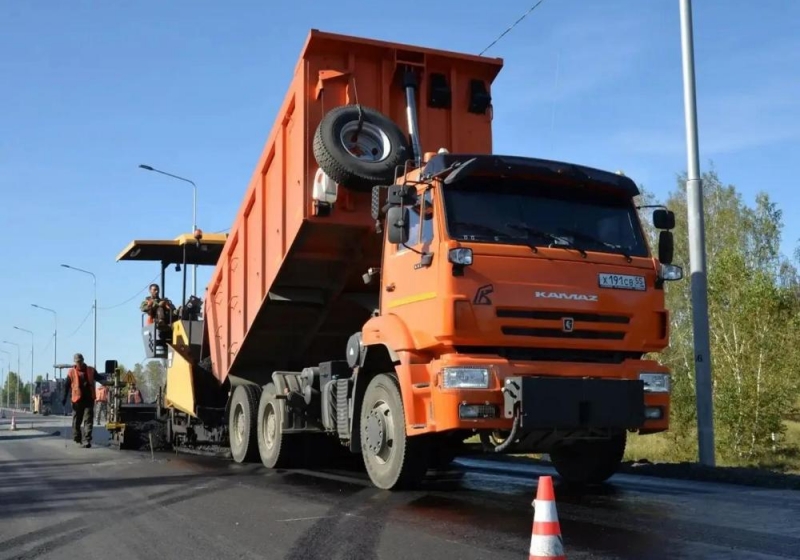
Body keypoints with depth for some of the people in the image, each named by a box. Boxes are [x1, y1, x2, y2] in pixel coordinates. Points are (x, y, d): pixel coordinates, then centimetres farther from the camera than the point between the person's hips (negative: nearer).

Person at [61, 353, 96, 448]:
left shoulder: (91, 370, 7)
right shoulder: (71, 372, 3)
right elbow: (67, 386, 3)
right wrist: (64, 398, -4)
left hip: (89, 399, 0)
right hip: (77, 400, 0)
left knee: (88, 420, -6)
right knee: (76, 420, 10)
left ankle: (87, 440, -9)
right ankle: (76, 438, 29)